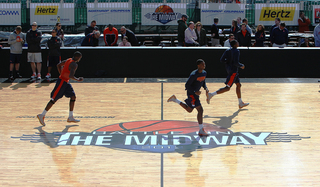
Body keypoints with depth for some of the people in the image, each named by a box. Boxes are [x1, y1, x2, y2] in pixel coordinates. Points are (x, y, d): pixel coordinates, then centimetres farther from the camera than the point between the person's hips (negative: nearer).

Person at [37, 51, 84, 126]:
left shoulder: (69, 60, 9)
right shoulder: (74, 64, -20)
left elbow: (59, 65, 18)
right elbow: (70, 76, -30)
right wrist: (77, 79, -14)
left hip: (66, 82, 10)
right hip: (62, 82, -10)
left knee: (73, 97, 10)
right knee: (54, 99, -4)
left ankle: (70, 117, 13)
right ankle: (42, 115, 4)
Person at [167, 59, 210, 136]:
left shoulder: (204, 73, 2)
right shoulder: (193, 75, -24)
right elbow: (187, 85, -20)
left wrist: (206, 88, -1)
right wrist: (195, 92, -29)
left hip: (196, 93, 9)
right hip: (191, 93, -9)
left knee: (189, 110, 23)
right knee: (200, 110, -14)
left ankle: (174, 99, 36)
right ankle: (201, 130, -9)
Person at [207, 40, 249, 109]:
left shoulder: (227, 51, 7)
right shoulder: (236, 51, -16)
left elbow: (222, 60, 4)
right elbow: (236, 62, -23)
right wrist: (241, 66, -5)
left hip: (229, 69, 10)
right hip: (233, 71, -10)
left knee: (238, 85, 19)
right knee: (227, 88, -9)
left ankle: (241, 104, 26)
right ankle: (211, 94, -18)